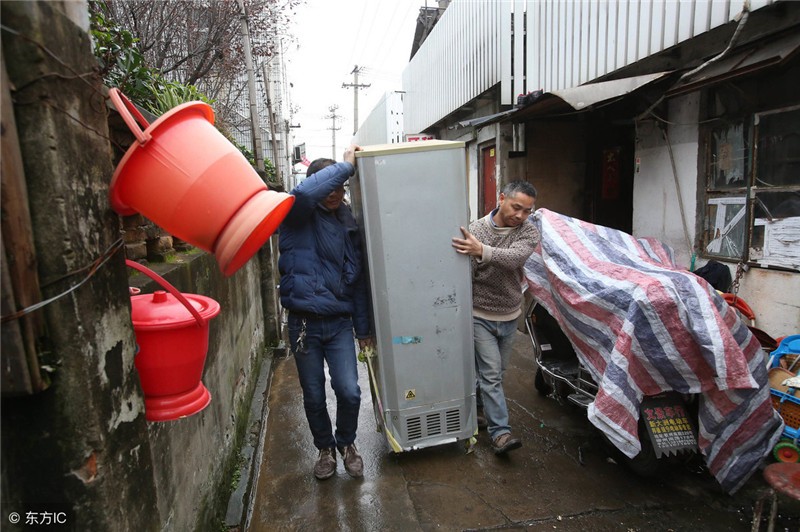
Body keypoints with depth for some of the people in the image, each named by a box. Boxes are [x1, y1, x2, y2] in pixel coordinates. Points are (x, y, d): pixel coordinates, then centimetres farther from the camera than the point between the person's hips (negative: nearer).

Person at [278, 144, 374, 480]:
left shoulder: (348, 223, 5)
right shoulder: (297, 216, -6)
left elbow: (358, 279, 9)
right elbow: (304, 192, -34)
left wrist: (363, 328, 10)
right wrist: (346, 166, -25)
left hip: (339, 322, 2)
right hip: (304, 323, -2)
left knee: (349, 392, -3)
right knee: (314, 397, 11)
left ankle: (347, 444, 27)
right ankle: (325, 449, 37)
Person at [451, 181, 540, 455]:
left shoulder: (529, 231, -7)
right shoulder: (476, 229, -12)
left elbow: (515, 258, -29)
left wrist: (482, 250, -47)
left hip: (510, 315, 4)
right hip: (481, 315, -3)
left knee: (496, 372, 18)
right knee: (491, 374, -4)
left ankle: (477, 406, 40)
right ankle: (500, 432, 3)